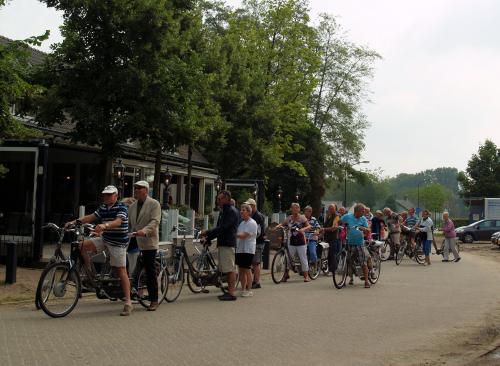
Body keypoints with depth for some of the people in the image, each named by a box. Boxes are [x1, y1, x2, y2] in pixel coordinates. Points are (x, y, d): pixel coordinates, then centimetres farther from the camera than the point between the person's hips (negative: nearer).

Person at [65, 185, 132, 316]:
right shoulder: (103, 208, 13)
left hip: (118, 242, -7)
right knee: (82, 245, -8)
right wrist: (75, 222, -5)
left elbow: (118, 221, -27)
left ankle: (128, 303, -6)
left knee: (121, 270, -8)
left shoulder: (121, 208, -11)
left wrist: (104, 225, -45)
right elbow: (91, 217, 8)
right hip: (104, 239, 7)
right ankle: (89, 273, 6)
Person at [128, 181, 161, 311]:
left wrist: (144, 231, -31)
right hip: (134, 241, 6)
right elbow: (128, 223, 19)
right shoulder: (132, 206, 19)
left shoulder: (154, 204, -2)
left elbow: (155, 221, -15)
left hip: (148, 242, -6)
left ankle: (154, 300, 4)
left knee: (150, 272, -2)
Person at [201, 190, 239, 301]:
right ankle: (229, 291, 16)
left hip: (228, 244, -10)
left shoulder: (232, 211, -12)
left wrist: (207, 233, -18)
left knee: (230, 269, -10)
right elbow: (219, 228, 22)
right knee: (227, 269, 11)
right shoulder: (223, 211, 20)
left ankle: (231, 293, -11)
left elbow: (222, 228, -20)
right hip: (222, 243, 10)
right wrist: (207, 238, 13)